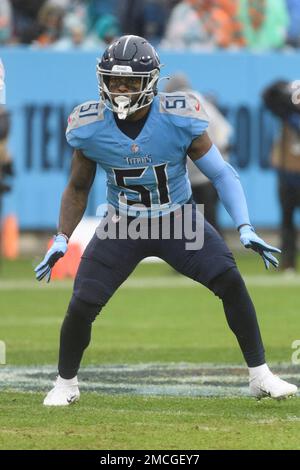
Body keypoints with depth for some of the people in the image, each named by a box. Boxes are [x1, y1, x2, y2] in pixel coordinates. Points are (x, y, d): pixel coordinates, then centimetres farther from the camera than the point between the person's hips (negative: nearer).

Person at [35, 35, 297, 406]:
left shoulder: (180, 120, -21)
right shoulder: (89, 128, -15)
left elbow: (221, 174, -10)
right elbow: (78, 188, 3)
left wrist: (244, 228, -20)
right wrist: (61, 240, -6)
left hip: (178, 220, -1)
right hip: (122, 224, 1)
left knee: (230, 282, -19)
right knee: (81, 307, -11)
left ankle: (260, 376, -5)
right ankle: (65, 383, 16)